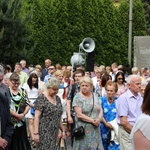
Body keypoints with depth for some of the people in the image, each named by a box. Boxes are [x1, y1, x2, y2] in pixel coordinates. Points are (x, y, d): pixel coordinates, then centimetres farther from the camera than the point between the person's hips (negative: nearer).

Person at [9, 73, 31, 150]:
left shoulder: (22, 91, 9)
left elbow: (28, 104, 7)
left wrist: (23, 114, -9)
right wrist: (17, 115, -11)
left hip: (21, 122, 4)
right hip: (10, 122, -4)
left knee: (22, 141, 7)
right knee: (12, 143, 1)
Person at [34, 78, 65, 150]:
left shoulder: (57, 98, 12)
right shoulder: (41, 98, -8)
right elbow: (37, 117, -13)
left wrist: (62, 129, 16)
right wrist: (36, 133, -18)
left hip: (54, 132, 7)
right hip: (44, 132, -7)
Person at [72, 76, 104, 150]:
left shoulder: (95, 96, 12)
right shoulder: (78, 97, -5)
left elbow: (100, 111, 11)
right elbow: (79, 115, -13)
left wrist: (99, 119, -10)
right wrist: (92, 120, -15)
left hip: (95, 130, 5)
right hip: (83, 130, -5)